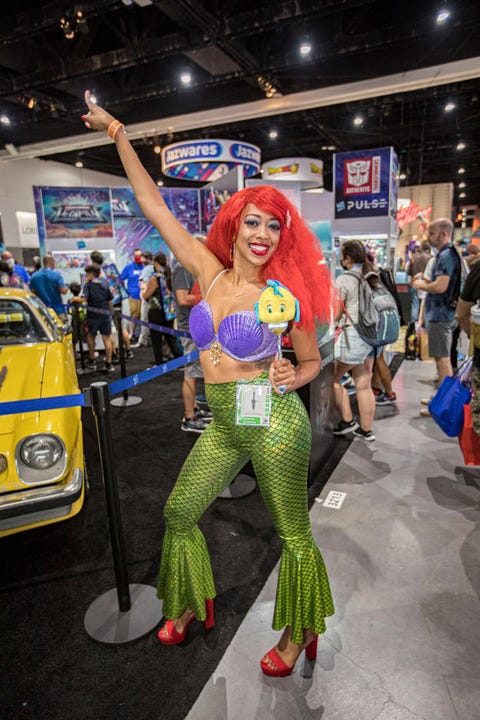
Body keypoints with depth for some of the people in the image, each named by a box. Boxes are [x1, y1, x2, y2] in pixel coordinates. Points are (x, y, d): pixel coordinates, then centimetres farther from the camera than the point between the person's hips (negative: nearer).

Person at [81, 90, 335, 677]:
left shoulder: (283, 295, -7)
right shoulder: (209, 273, 2)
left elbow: (312, 361, 5)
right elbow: (154, 206, 5)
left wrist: (292, 378, -17)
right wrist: (117, 132, 7)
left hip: (273, 421, -5)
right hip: (223, 425, 5)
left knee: (293, 533, 10)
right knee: (179, 513, 16)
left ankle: (301, 631, 37)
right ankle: (193, 605, 43)